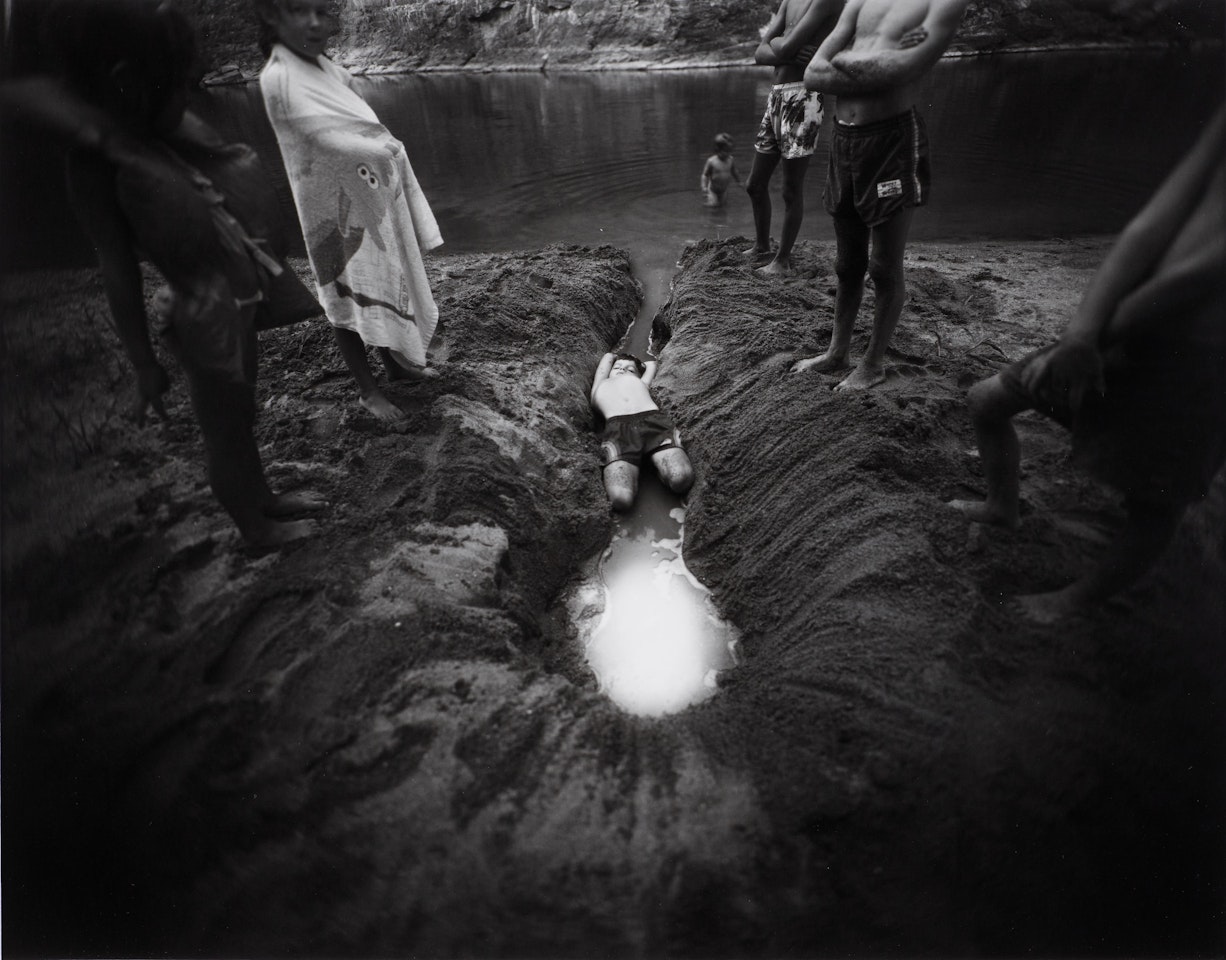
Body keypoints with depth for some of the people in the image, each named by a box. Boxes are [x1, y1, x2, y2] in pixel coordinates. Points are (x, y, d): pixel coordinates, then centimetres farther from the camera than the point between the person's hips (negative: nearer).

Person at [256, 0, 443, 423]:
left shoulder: (332, 70, 6)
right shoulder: (279, 78, -18)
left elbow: (366, 131, 7)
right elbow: (335, 138, -24)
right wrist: (390, 149, -13)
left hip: (372, 200, 8)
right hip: (333, 208, -8)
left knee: (387, 283, 17)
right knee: (347, 296, 4)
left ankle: (395, 361, 36)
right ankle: (368, 390, 16)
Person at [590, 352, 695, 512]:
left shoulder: (641, 384, 42)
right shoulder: (601, 387, 41)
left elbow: (651, 363, 60)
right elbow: (608, 356, 56)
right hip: (617, 428, -1)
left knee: (682, 479, -30)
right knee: (621, 498, -30)